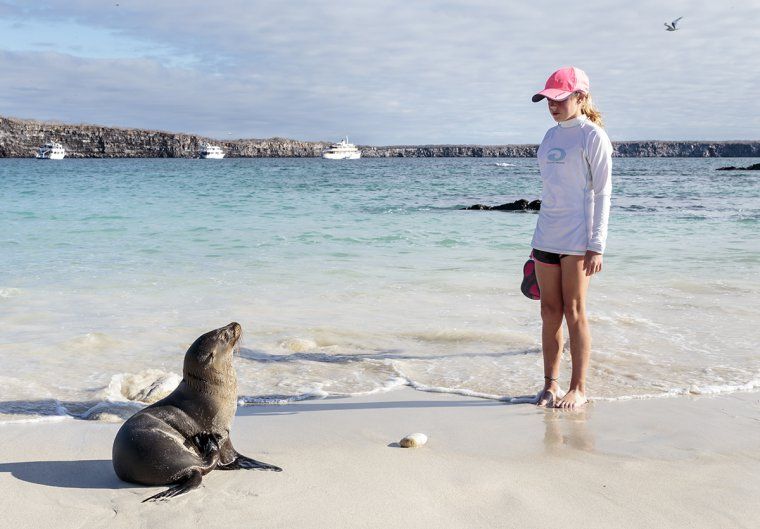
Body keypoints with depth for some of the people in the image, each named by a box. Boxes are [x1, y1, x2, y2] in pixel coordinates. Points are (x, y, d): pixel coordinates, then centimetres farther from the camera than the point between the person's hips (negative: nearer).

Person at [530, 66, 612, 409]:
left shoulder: (593, 136, -5)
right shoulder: (551, 136, 16)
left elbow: (602, 193, -8)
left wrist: (597, 245, -14)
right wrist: (540, 238, 16)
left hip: (577, 239, -7)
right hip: (546, 237, 7)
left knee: (574, 312, -2)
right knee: (550, 312, 7)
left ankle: (578, 389, 7)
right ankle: (550, 384, 15)